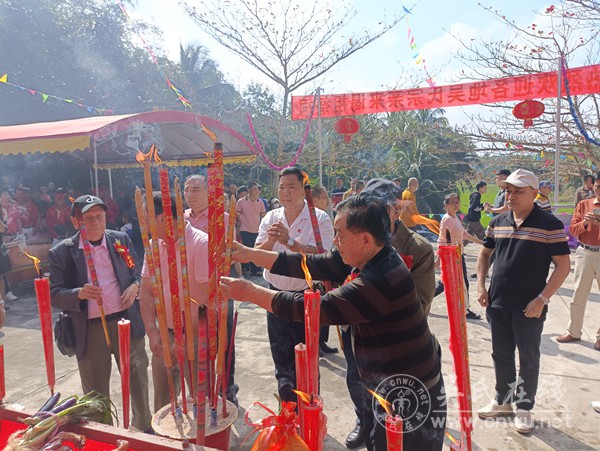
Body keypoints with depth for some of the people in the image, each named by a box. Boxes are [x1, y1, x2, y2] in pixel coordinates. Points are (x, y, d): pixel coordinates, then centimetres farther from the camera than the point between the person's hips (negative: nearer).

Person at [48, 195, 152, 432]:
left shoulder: (121, 240, 2)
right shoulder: (61, 252, -5)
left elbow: (137, 274, 11)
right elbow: (54, 295, -5)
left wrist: (135, 287, -11)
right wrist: (79, 293, -25)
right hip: (90, 330, -1)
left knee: (138, 380, 15)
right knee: (95, 391, 13)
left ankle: (144, 428, 38)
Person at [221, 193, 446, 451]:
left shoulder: (380, 281, -33)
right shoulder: (365, 260, -4)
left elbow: (314, 308, -30)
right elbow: (311, 265, -2)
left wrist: (251, 292, -22)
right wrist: (250, 254, -3)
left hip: (409, 395, -8)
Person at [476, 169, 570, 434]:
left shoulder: (550, 225, -10)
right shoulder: (497, 223, 4)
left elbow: (563, 265, -10)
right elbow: (484, 254, 16)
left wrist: (542, 299, -17)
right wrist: (481, 286, 5)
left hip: (529, 308, -4)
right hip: (497, 305, 5)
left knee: (528, 360, 12)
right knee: (501, 356, 17)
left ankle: (525, 408, 31)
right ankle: (503, 401, 36)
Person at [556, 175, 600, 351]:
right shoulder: (583, 204, 6)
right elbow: (572, 229, 1)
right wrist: (585, 222, -17)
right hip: (585, 253, 1)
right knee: (578, 295, 8)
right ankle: (574, 331, 20)